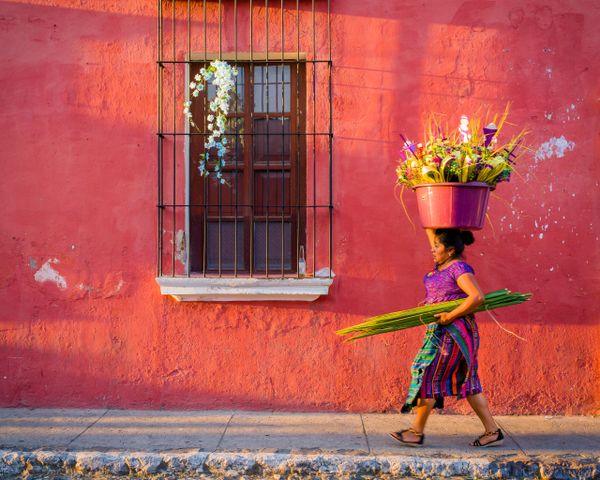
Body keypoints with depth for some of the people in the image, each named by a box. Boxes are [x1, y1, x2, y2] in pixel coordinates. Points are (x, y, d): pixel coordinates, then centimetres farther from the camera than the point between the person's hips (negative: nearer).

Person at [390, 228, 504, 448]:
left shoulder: (459, 268, -15)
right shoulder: (443, 264, 12)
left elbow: (477, 297, -27)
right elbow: (431, 231, 23)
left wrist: (450, 316, -24)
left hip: (453, 332, -10)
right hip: (443, 332, 10)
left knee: (429, 376, -3)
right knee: (467, 382, 11)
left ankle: (416, 432, 6)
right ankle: (493, 431, 16)